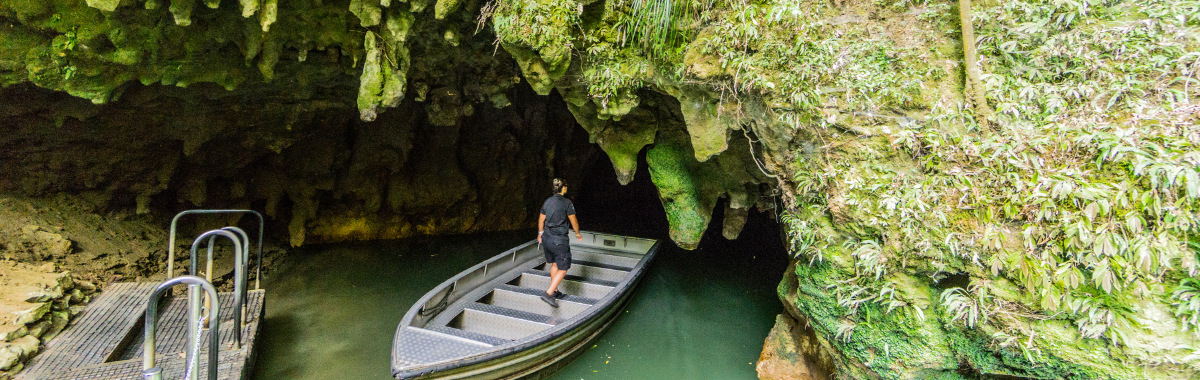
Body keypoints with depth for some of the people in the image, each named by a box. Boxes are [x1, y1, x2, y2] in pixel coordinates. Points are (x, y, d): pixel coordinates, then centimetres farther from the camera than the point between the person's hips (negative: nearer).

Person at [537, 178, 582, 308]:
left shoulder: (547, 202, 6)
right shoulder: (567, 203, -11)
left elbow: (541, 220, 14)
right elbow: (574, 221, -4)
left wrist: (540, 234, 30)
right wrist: (577, 233, 15)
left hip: (546, 238, 7)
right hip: (559, 240, -7)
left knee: (554, 264, 23)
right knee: (563, 269, 2)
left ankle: (555, 291, 31)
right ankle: (548, 294, -8)